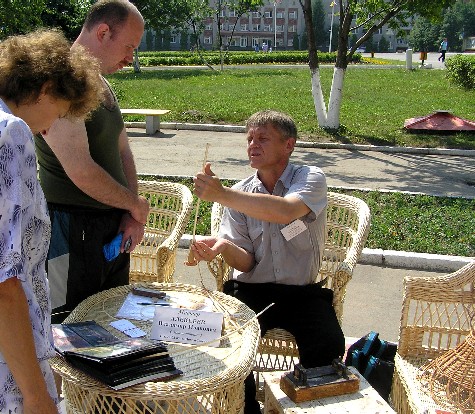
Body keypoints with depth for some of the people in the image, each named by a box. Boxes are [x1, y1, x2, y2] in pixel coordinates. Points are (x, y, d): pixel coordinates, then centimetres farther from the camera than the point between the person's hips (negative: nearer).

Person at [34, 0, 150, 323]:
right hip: (73, 230, -9)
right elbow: (81, 172, -25)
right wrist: (136, 205, -11)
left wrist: (132, 217, 3)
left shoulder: (103, 86, 12)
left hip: (115, 227, 9)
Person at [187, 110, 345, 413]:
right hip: (251, 290, 2)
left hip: (302, 293, -2)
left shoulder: (311, 178, -4)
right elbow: (246, 262, -1)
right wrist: (223, 246, -24)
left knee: (329, 348, -27)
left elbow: (285, 211, -29)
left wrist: (221, 194, -31)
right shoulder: (239, 195, 6)